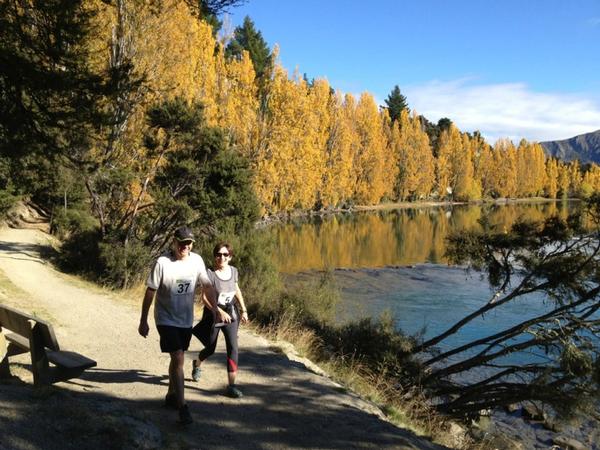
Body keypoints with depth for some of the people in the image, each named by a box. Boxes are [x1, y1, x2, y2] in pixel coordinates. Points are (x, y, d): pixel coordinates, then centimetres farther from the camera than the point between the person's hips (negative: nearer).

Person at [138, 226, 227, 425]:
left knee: (177, 358, 18)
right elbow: (150, 292, -11)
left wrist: (218, 311, -1)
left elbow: (207, 286, 4)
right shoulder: (162, 262, -17)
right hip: (166, 319, -5)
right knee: (178, 358, -13)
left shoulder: (197, 260, -5)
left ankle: (171, 395, 36)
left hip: (186, 320, 5)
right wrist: (143, 321, -6)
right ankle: (182, 407, -6)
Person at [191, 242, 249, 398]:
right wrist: (219, 311, -34)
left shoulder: (233, 271, -3)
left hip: (231, 315, 3)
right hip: (213, 316, -3)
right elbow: (205, 298, -22)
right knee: (210, 349, 15)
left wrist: (243, 310, 13)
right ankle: (197, 364, 50)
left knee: (233, 347, -8)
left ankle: (231, 385, -2)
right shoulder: (210, 274, -18)